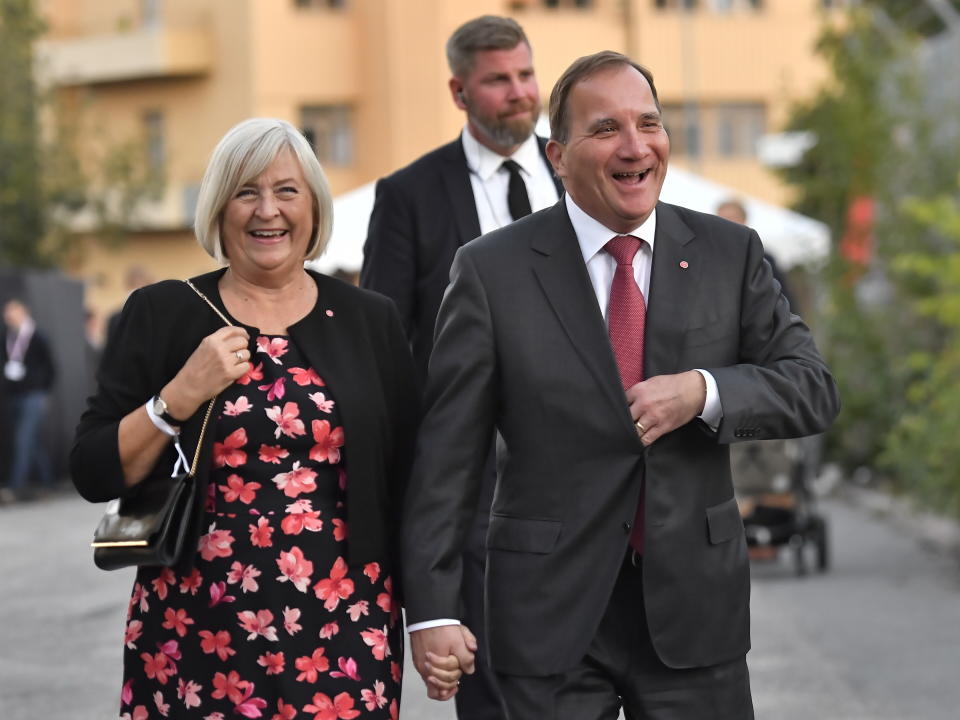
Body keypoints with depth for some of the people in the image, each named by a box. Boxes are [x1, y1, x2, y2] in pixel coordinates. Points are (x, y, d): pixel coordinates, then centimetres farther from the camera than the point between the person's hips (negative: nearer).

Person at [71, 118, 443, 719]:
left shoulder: (370, 321, 7)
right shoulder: (162, 314, 3)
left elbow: (407, 483, 9)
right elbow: (93, 474, -1)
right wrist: (180, 397, -14)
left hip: (343, 638, 1)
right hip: (195, 636, -1)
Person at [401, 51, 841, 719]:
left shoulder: (730, 254, 3)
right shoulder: (493, 271, -4)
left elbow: (813, 388, 1)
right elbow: (446, 456, -5)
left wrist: (704, 392, -18)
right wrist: (432, 608, -9)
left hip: (695, 606, 2)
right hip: (551, 612, -2)